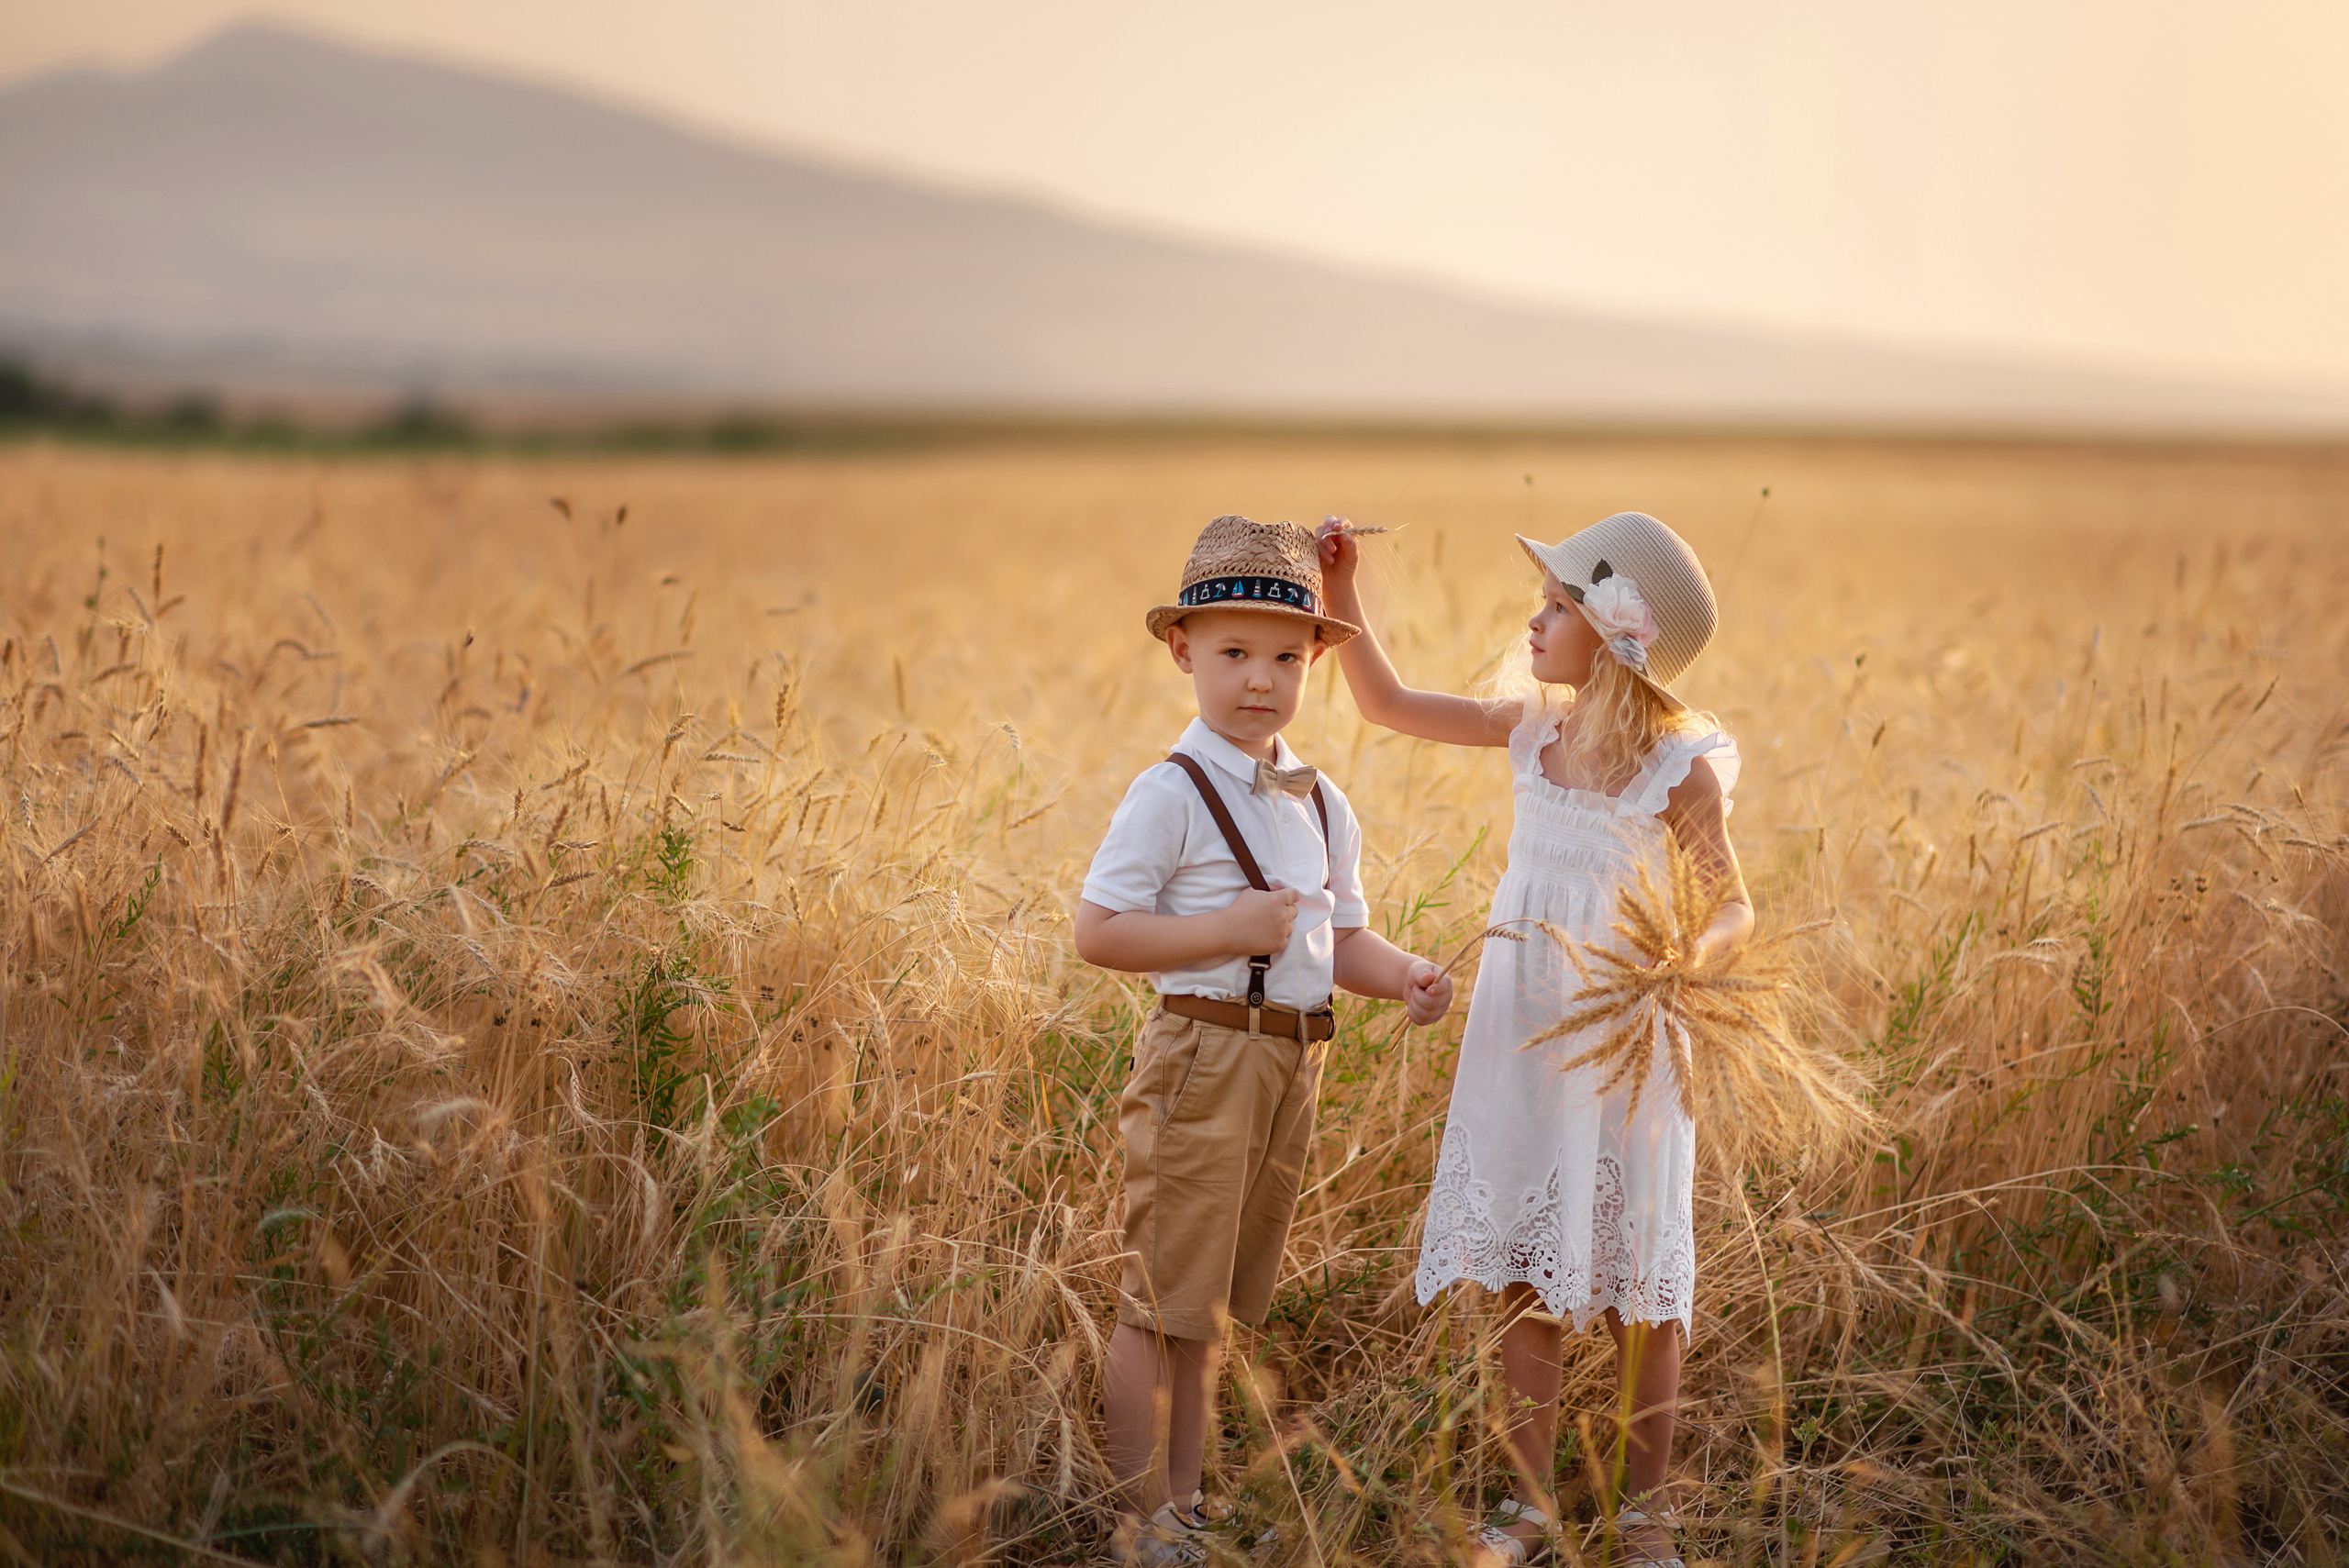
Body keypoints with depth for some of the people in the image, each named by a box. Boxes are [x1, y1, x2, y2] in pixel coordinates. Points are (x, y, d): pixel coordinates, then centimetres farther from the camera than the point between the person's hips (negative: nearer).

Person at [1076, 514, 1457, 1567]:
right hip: (1203, 1055, -7)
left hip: (1293, 1064, 7)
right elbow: (1097, 933, -15)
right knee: (1163, 1302, -1)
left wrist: (1402, 975, -3)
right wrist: (1230, 930, -20)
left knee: (1214, 1302, 17)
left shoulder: (1323, 806, 12)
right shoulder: (1174, 795, -11)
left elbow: (1342, 940, 17)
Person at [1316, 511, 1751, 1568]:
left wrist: (1689, 955, -27)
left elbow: (1734, 906, -6)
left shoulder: (1680, 768, -12)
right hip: (1519, 1042, 5)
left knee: (1639, 1279, 6)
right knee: (1522, 1273, 10)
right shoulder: (1536, 730, 2)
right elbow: (1389, 705, 10)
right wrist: (1342, 593, 1)